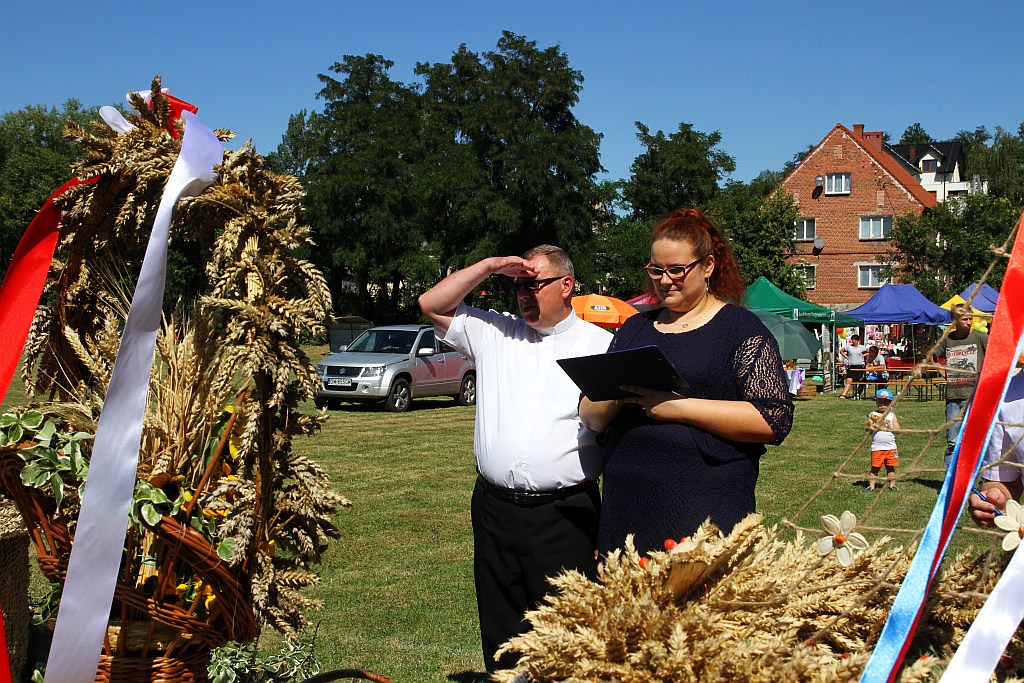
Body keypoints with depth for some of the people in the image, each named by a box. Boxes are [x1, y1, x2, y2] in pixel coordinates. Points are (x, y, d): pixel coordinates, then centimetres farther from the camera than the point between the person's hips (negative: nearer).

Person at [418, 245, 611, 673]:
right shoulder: (494, 333, 13)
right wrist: (490, 266, 4)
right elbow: (431, 305, 13)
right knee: (500, 636, 12)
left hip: (564, 514, -4)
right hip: (494, 508, 4)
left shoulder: (601, 346, 2)